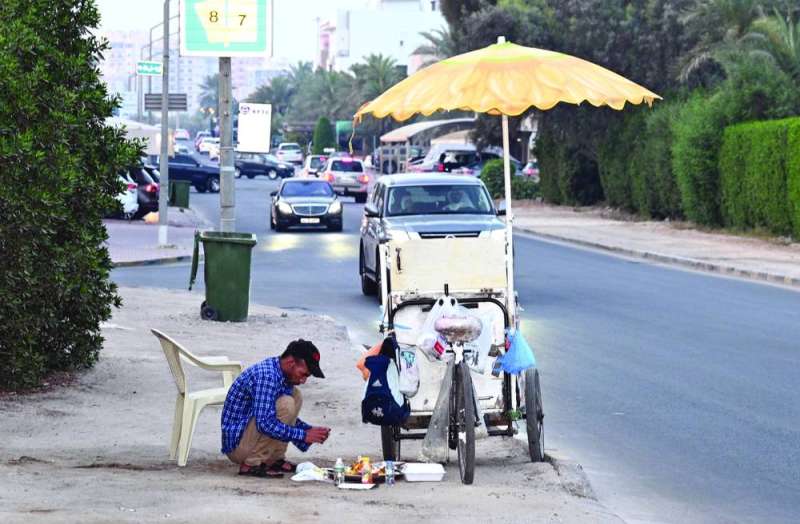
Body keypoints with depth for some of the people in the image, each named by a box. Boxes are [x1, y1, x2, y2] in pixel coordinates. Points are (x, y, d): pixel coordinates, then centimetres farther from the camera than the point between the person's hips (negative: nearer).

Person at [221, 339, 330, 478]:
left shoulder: (282, 374, 8)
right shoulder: (267, 376, -23)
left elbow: (287, 417, 20)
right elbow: (265, 423, -31)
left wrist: (310, 430, 3)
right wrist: (303, 435, -25)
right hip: (236, 445, -10)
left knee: (295, 396, 7)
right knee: (286, 404, -23)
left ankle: (275, 459, 5)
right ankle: (252, 464, -16)